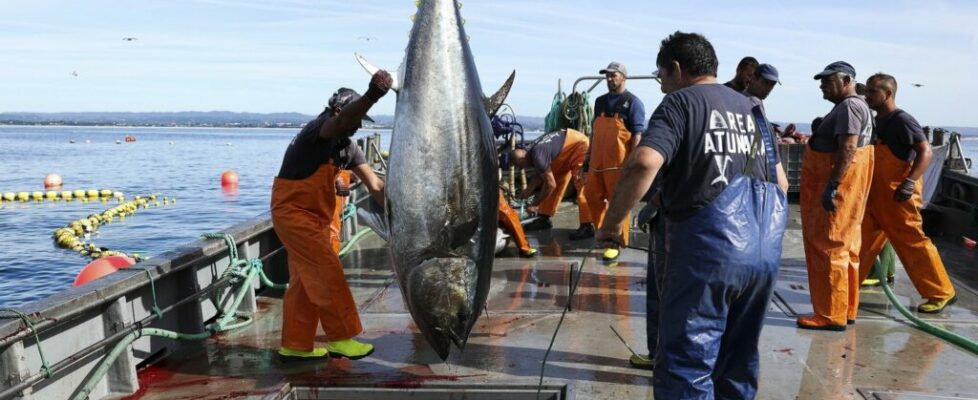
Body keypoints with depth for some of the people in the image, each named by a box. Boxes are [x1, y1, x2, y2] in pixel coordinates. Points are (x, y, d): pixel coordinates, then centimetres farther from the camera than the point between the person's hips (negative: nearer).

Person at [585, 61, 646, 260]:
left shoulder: (632, 102, -4)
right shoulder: (600, 101, 16)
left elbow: (637, 135, -9)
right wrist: (589, 157, 19)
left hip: (619, 162, -7)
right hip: (597, 161, 7)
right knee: (592, 197, 14)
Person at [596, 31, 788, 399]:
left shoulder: (681, 102, -3)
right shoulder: (751, 109, 20)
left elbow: (644, 164, -20)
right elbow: (780, 182, 24)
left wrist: (611, 223, -11)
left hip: (706, 248, -7)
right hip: (764, 253, 8)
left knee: (686, 367, -3)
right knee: (738, 364, 18)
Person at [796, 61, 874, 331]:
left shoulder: (850, 106, -15)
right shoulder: (850, 106, 19)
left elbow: (847, 149, -24)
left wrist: (831, 186, -26)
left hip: (836, 186, -11)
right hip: (838, 185, 11)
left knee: (828, 247, -8)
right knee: (844, 247, 13)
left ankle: (831, 315, -4)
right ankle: (845, 310, 20)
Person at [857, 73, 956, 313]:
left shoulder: (901, 120, -14)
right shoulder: (877, 121, 12)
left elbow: (925, 151, -19)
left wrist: (910, 183, -28)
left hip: (898, 196, -9)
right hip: (877, 194, 9)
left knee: (913, 243, -2)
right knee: (863, 239, 11)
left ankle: (941, 293, 10)